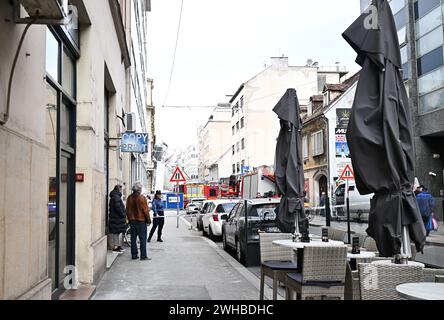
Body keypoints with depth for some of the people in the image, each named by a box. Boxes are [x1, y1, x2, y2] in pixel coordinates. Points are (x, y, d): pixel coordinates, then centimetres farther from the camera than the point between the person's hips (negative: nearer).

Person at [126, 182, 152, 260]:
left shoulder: (129, 198, 5)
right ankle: (143, 256, -1)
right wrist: (148, 220, -1)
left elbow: (127, 210, 11)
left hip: (132, 221, 6)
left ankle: (134, 255, 13)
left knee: (133, 238, 10)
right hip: (141, 220, -6)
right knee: (142, 239, -1)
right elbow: (145, 210, -11)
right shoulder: (142, 198, -13)